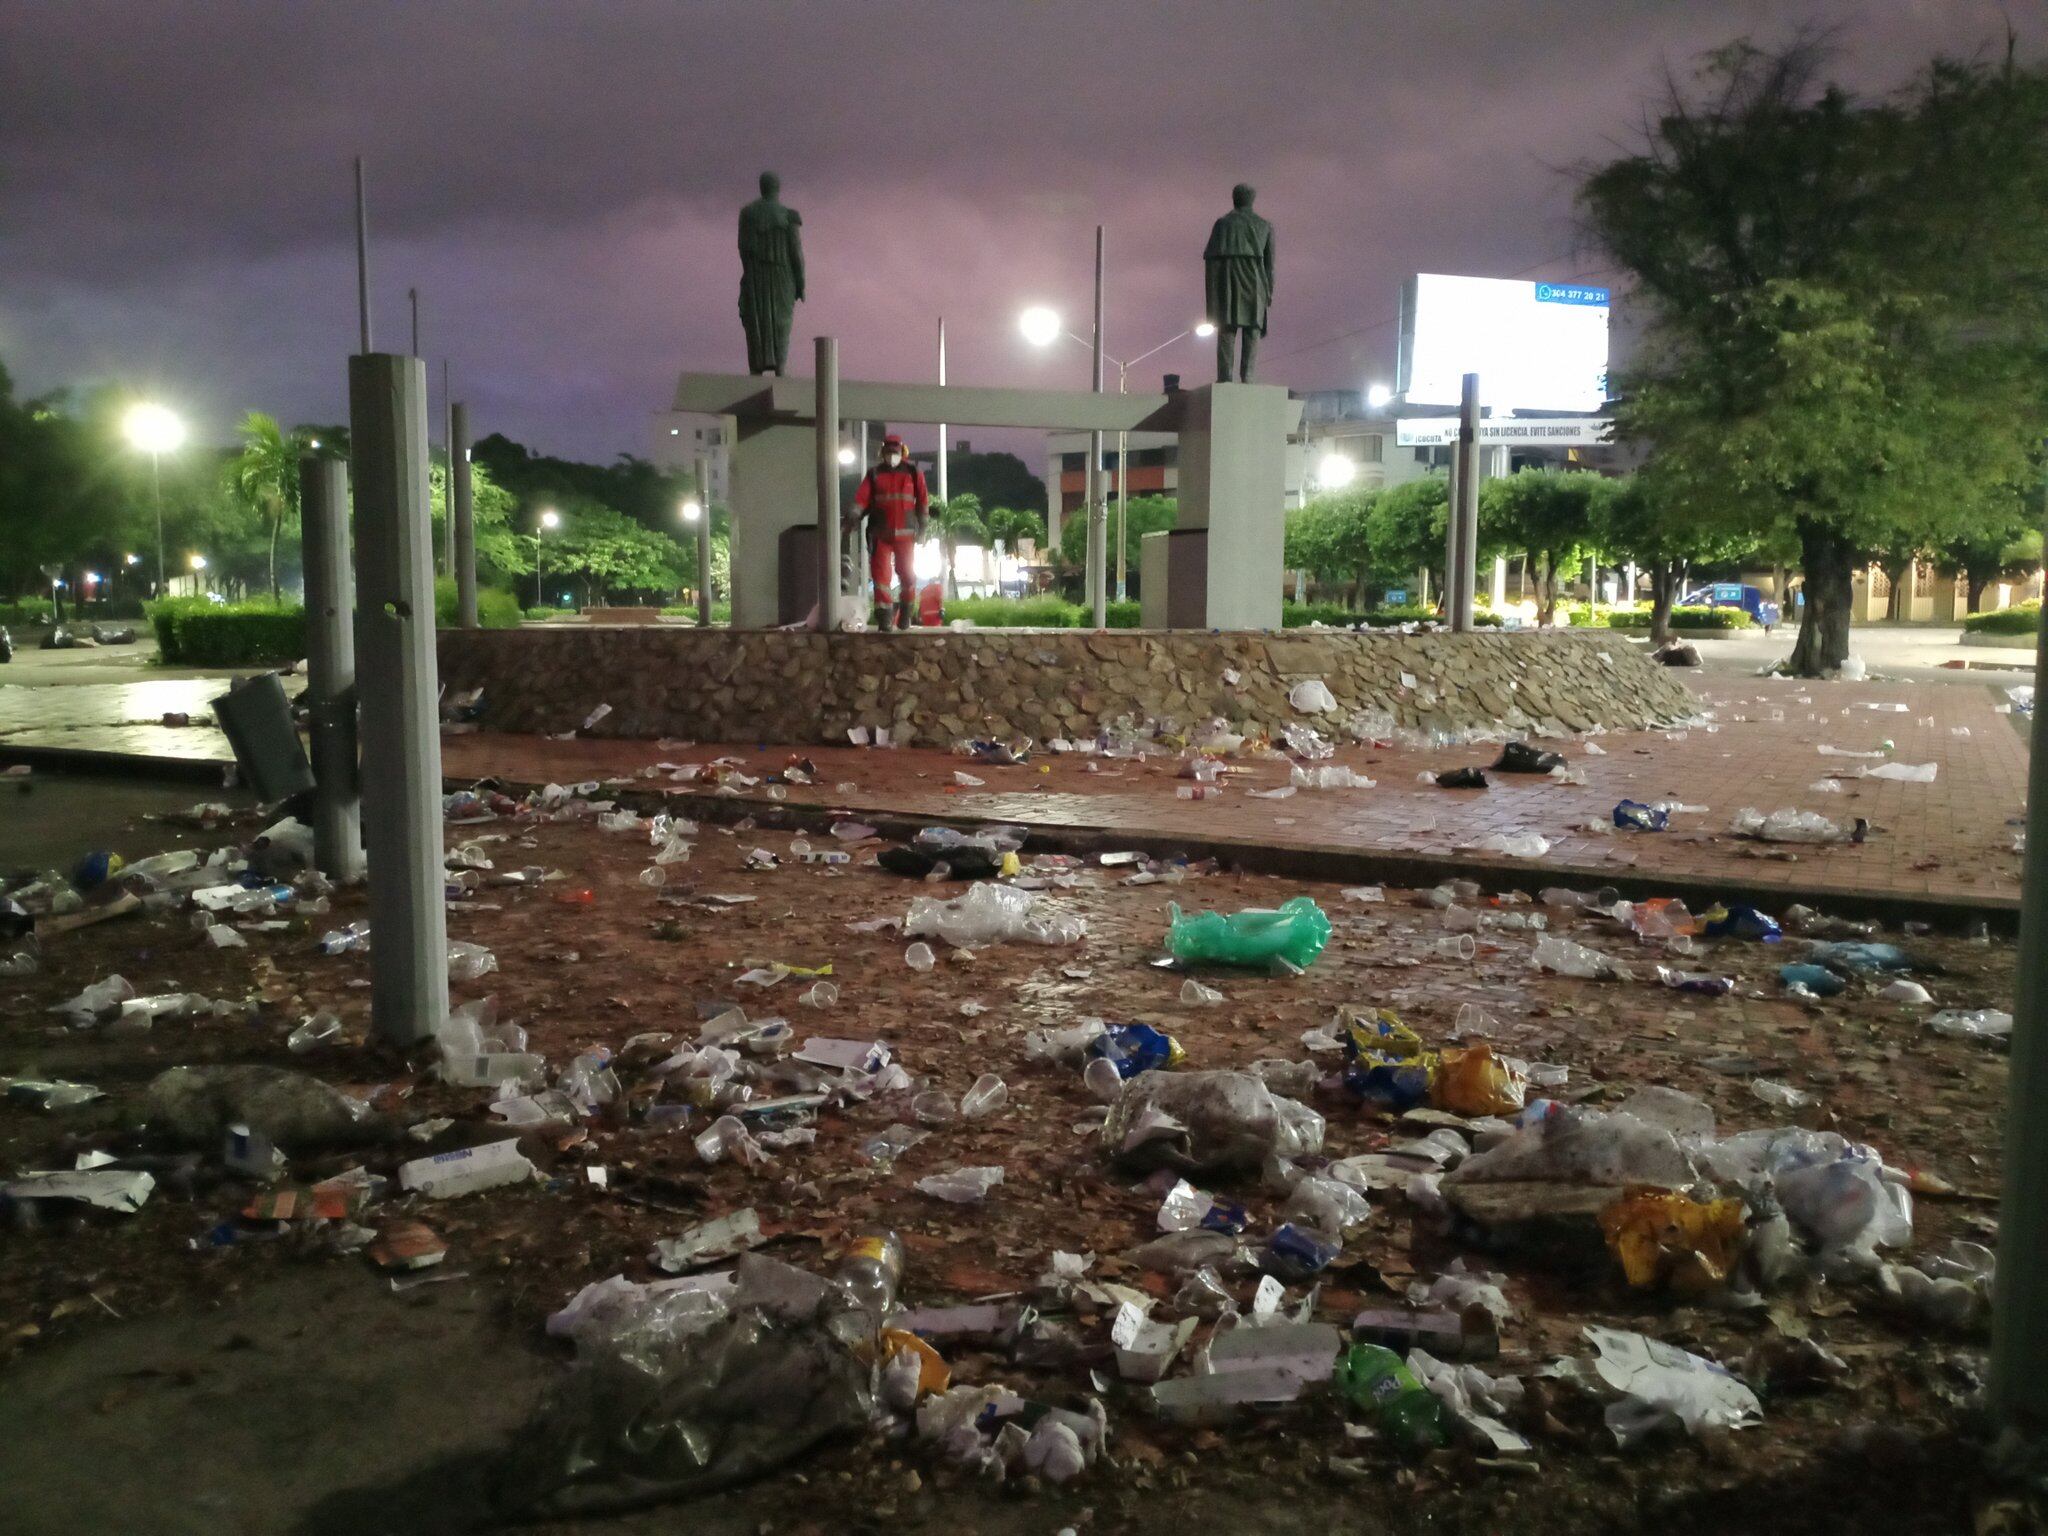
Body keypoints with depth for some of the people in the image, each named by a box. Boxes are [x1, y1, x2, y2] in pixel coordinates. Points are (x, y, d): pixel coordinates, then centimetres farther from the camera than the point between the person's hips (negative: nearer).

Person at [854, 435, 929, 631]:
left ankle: (905, 614, 23)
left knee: (906, 573, 7)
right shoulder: (874, 474, 7)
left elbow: (923, 499, 7)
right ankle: (884, 616, -10)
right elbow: (861, 498, -1)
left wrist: (922, 526, 4)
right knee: (880, 573, -9)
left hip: (905, 533, 0)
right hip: (881, 532, 0)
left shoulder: (913, 472, 5)